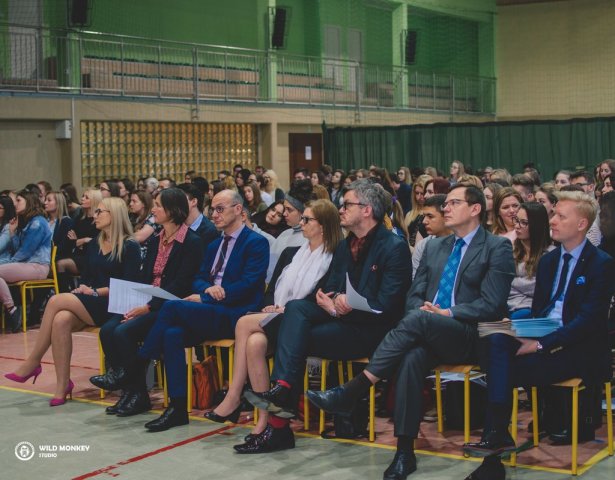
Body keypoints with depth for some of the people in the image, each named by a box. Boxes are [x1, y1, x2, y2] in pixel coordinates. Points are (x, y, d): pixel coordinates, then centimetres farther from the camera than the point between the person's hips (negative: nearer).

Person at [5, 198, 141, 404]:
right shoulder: (93, 246, 19)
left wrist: (98, 292, -14)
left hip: (112, 306, -6)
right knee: (61, 320, -30)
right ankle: (62, 385, -28)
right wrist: (82, 290, -4)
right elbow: (85, 279, 18)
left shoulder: (130, 247, -2)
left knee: (56, 301, -27)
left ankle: (33, 362, -16)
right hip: (88, 304, 6)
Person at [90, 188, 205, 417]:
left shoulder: (192, 242, -7)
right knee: (107, 330, -17)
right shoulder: (154, 240, 17)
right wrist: (135, 305, -4)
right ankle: (130, 389, -9)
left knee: (124, 332, -27)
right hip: (146, 304, 8)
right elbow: (144, 277, 15)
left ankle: (138, 394, -10)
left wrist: (149, 307, -19)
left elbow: (181, 284, -14)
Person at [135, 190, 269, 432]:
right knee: (172, 334, -23)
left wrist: (203, 299, -13)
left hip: (236, 316, -7)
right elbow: (198, 279, 22)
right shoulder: (214, 246, 24)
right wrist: (207, 288, -5)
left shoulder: (256, 243, -2)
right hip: (210, 314, 7)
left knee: (172, 306, -25)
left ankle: (138, 365, -13)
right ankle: (178, 408, -21)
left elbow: (248, 285, -13)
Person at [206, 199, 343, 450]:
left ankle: (233, 398, -17)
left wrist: (287, 310, -14)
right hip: (275, 319, 6)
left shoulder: (333, 260, -1)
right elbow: (270, 291, 18)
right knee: (254, 342, -27)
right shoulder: (290, 253, 21)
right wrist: (272, 308, -2)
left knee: (245, 323, -26)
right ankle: (263, 422, -26)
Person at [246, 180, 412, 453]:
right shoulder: (345, 246, 16)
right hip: (341, 318, 7)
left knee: (297, 338, -23)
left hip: (370, 330, -7)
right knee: (295, 308, -21)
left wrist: (340, 307, -15)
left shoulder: (394, 248, -8)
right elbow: (330, 288, 14)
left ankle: (279, 424, -20)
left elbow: (385, 307, -15)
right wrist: (333, 301, -10)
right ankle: (282, 388, -31)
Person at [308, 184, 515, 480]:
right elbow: (414, 295, 17)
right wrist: (422, 308, -6)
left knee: (417, 320, -35)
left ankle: (351, 391, -35)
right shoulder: (434, 247, 22)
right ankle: (405, 451, -31)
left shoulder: (497, 248, 3)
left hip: (467, 337, -4)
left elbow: (491, 305, -7)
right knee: (413, 357, -33)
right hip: (427, 335, 4)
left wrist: (446, 313, -17)